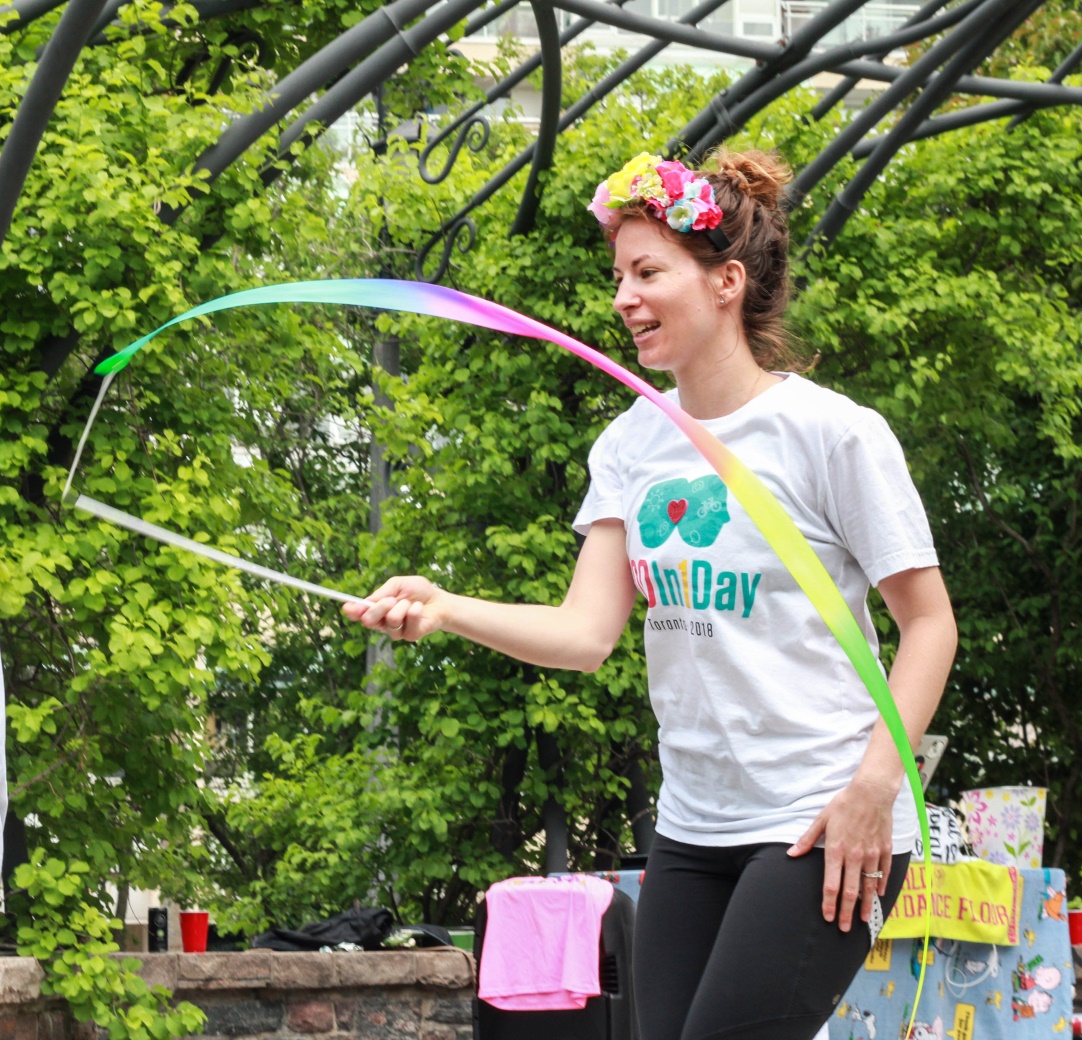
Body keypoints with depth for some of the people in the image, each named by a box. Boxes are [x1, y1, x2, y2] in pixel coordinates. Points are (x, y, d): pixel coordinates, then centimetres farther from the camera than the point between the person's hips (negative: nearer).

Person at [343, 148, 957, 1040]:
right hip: (694, 831, 6)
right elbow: (587, 633, -1)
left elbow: (929, 622, -5)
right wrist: (444, 612, -17)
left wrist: (874, 784, -15)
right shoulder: (631, 447, 9)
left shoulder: (832, 432, -8)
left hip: (825, 831, -6)